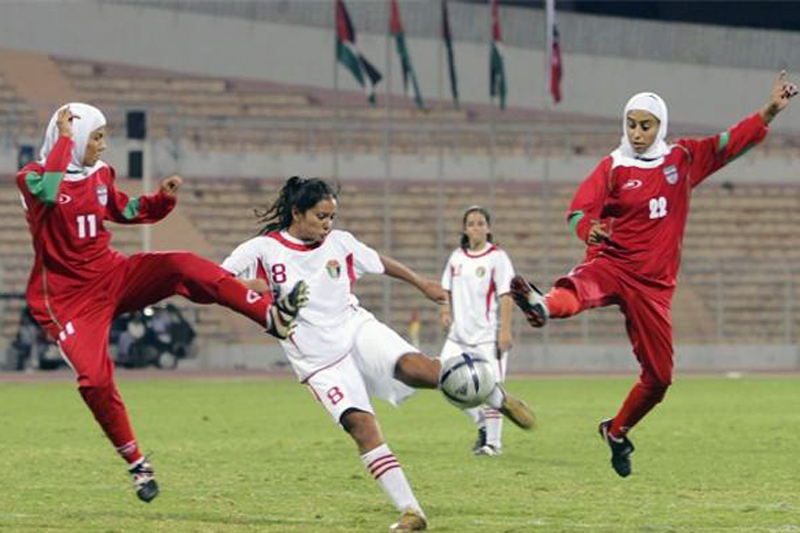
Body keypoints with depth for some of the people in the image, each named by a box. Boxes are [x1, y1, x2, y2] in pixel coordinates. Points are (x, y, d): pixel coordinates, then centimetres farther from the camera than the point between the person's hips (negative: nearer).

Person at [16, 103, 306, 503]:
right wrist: (64, 137, -26)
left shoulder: (99, 175, 7)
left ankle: (272, 317, -29)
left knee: (183, 266, -20)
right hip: (68, 298, -5)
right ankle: (136, 464, 1)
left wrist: (163, 198, 1)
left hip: (113, 275, 5)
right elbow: (48, 192, -36)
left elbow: (129, 212, 21)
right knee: (94, 379, -19)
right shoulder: (32, 177, -11)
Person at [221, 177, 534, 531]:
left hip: (356, 328, 2)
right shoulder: (262, 249, -6)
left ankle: (497, 398, -4)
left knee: (416, 367, -25)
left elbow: (380, 263, 21)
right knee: (360, 424, -18)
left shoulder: (339, 242, 4)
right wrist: (246, 286, -27)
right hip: (319, 359, -2)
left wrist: (422, 283, 31)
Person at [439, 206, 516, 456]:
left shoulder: (497, 257, -4)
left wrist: (505, 330, -13)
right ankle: (481, 424, 16)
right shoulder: (457, 257, 11)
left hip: (487, 334, -5)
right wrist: (446, 311, 1)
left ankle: (493, 441, 2)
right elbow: (448, 289, 21)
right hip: (459, 333, 5)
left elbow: (505, 295, -7)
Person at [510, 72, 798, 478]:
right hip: (613, 264, -4)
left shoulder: (683, 159, 9)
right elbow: (579, 209, -16)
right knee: (579, 287, -40)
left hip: (654, 283, 4)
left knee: (659, 376, 7)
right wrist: (589, 229, -39)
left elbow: (733, 142, 13)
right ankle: (542, 306, -75)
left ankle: (617, 431, 32)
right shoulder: (614, 167, -2)